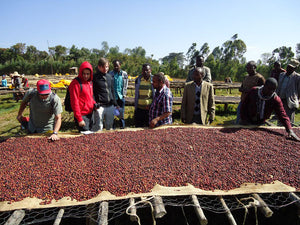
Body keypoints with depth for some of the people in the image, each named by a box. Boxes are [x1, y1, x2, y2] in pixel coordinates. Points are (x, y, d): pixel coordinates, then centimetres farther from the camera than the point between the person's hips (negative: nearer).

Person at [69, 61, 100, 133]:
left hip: (92, 114, 8)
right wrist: (79, 119, -18)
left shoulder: (90, 82, 11)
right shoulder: (76, 83, -14)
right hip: (83, 115, -7)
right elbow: (74, 102, -16)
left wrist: (94, 104, 2)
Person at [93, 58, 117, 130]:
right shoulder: (95, 77, -4)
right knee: (99, 127, 1)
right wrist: (95, 105, -16)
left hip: (110, 106, 5)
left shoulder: (110, 77, 13)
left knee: (110, 126, 15)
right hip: (100, 107, -5)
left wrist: (114, 103, 14)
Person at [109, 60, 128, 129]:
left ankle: (122, 125, 19)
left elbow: (125, 85, 8)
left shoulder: (124, 74, 6)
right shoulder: (110, 74, 2)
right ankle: (112, 125, 15)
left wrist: (124, 94, 1)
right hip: (112, 96, -1)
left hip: (121, 96, 1)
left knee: (121, 112, 6)